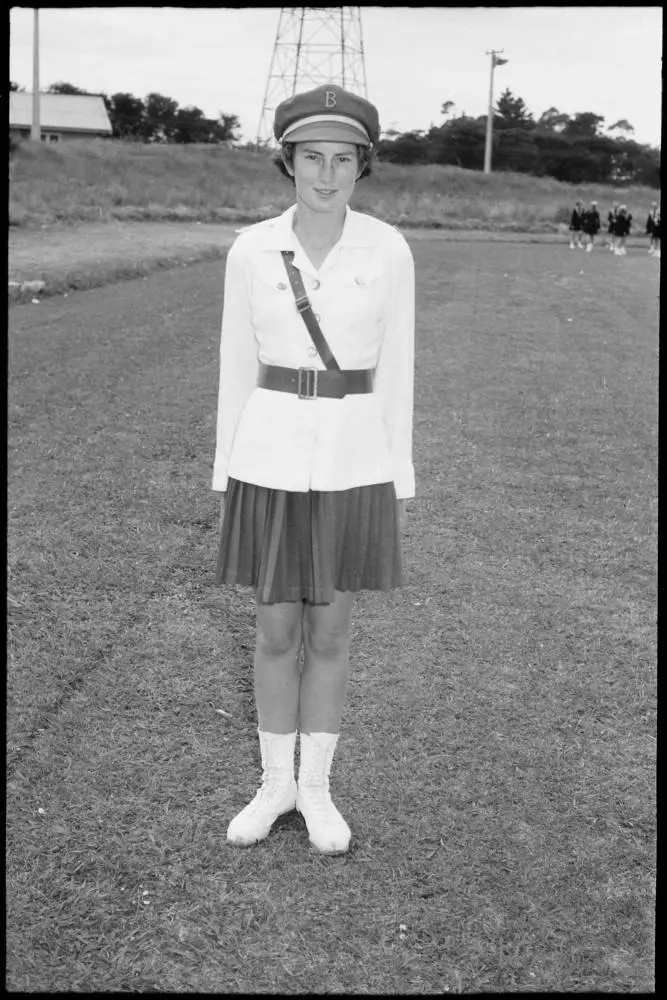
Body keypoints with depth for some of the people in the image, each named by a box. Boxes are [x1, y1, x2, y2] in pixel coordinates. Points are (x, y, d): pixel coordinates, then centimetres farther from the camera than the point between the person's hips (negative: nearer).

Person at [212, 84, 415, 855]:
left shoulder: (389, 251, -3)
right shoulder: (250, 250, -1)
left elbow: (394, 369, 1)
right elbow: (237, 367, 4)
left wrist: (397, 484, 2)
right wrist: (226, 478, 5)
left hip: (350, 461, 0)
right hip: (272, 458, 1)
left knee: (329, 632, 9)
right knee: (275, 632, 9)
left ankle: (316, 788, 28)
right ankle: (275, 784, 29)